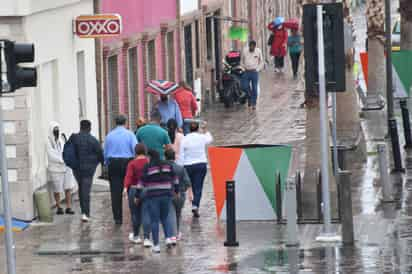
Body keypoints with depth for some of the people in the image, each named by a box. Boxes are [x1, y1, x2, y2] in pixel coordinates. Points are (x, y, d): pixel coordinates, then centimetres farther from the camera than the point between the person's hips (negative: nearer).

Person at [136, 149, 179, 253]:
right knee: (164, 218, 19)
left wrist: (137, 196, 2)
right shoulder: (168, 165, 8)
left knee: (154, 221, 2)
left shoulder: (148, 167, -5)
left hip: (152, 196, -4)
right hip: (167, 195, 4)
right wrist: (176, 190, 28)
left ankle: (156, 245, 2)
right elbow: (174, 179, 15)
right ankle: (169, 238, -2)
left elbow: (142, 182, -5)